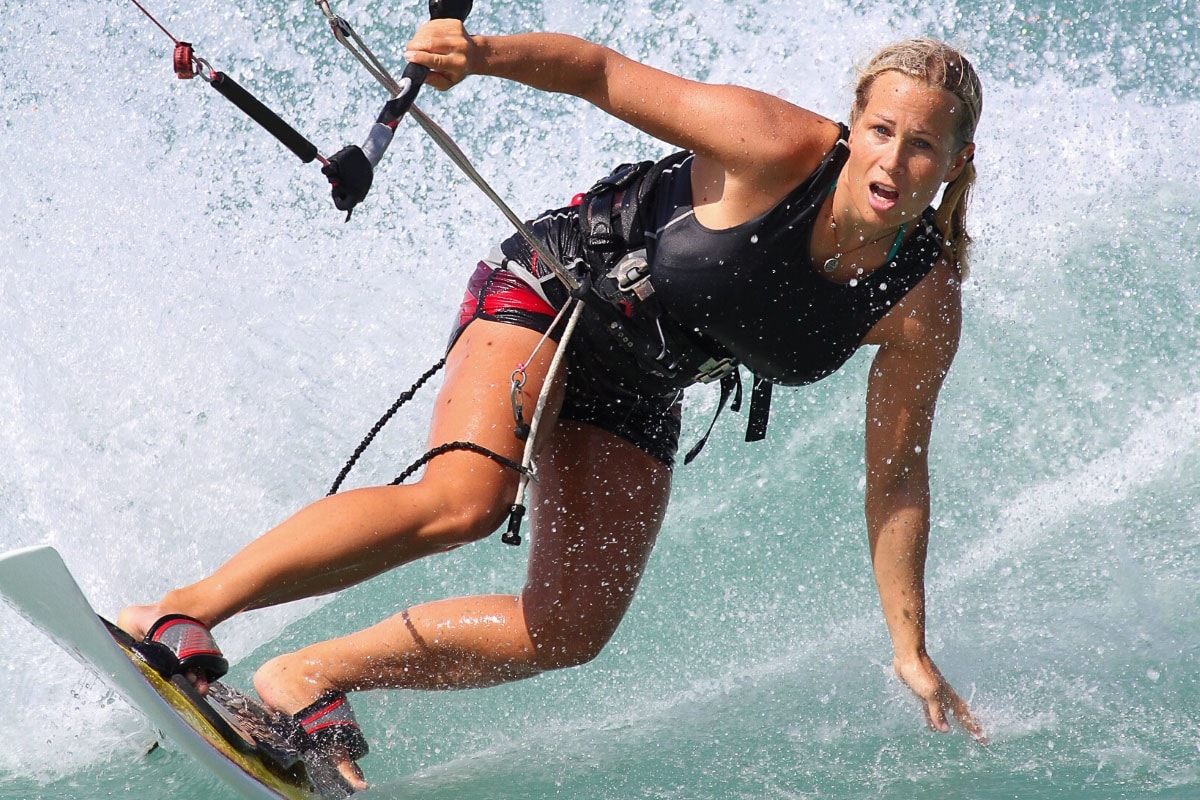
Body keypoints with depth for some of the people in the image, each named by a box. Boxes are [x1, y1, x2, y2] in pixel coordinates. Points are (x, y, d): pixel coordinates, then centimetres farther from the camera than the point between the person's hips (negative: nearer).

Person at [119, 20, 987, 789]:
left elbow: (896, 478, -6)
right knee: (466, 498, -31)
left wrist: (911, 651, -5)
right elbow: (600, 71, -18)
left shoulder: (924, 307, -17)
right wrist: (483, 52, -37)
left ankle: (314, 675, 7)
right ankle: (182, 611, -24)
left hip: (637, 392, 5)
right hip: (550, 291, -5)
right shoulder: (776, 146, -27)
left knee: (573, 630, -5)